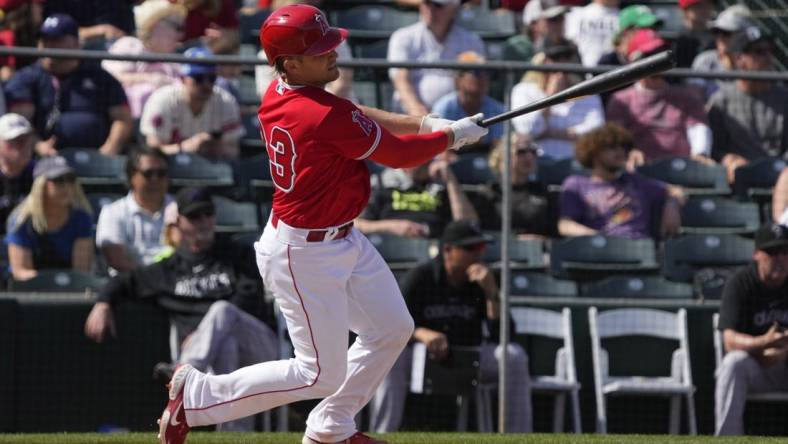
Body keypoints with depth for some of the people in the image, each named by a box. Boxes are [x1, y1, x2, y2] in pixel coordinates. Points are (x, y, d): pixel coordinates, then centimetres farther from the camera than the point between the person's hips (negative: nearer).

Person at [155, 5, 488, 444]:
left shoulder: (278, 94, -2)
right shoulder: (326, 116, -29)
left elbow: (353, 116, 13)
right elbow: (401, 154, -17)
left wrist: (426, 123, 5)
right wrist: (453, 135, -1)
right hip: (304, 255, -10)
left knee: (393, 328, 19)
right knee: (321, 373, 0)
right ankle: (198, 395, 9)